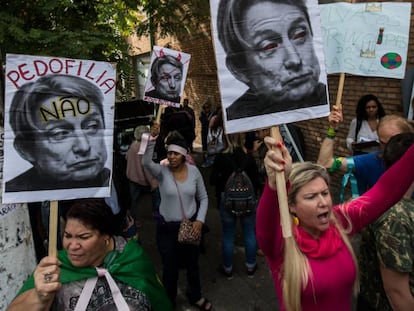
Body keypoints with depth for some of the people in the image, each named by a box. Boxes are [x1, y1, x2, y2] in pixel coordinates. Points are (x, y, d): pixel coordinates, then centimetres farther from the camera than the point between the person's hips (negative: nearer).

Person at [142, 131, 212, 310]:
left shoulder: (194, 171, -8)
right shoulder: (162, 171, -14)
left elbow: (203, 198, 1)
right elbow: (146, 162, -37)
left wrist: (200, 220, -10)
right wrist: (152, 138, -45)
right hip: (167, 227, -2)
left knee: (192, 264, 21)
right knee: (170, 267, 14)